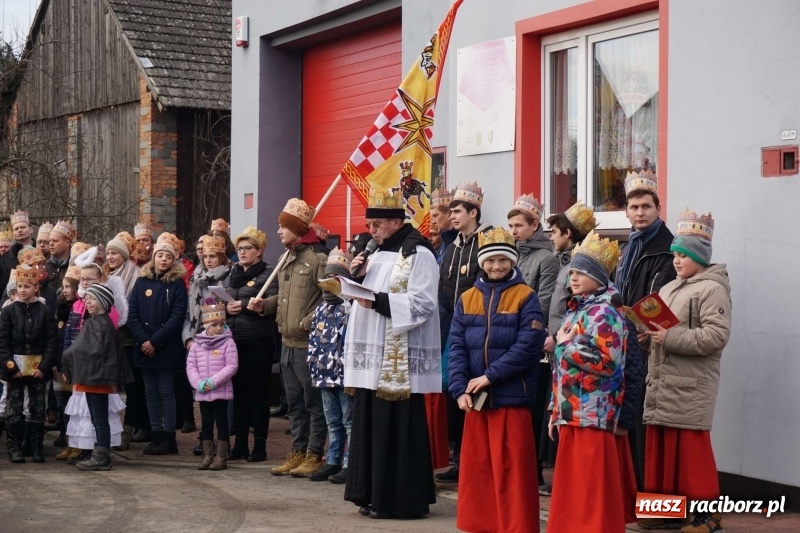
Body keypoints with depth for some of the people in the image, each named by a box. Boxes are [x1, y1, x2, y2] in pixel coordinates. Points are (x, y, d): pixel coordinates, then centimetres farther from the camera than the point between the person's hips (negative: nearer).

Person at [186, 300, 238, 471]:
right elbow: (190, 365, 5)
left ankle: (221, 457, 6)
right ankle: (207, 456, 17)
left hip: (221, 391, -4)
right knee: (206, 423, 9)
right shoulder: (197, 343, 5)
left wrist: (214, 381, -16)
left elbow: (232, 366, -12)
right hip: (203, 393, 4)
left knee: (221, 422, 1)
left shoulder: (227, 342, -6)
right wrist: (198, 383, -10)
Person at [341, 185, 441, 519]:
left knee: (397, 429, -6)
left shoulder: (418, 254, -9)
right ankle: (376, 494, 16)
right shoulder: (379, 254, 17)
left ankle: (401, 499, 0)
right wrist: (359, 278, 4)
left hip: (400, 359, -9)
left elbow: (422, 303, -17)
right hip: (375, 355, 9)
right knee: (373, 425, 9)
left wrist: (378, 300, -21)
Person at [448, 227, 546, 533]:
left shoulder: (526, 297, -2)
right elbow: (456, 346, 4)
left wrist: (490, 376, -16)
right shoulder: (467, 299, 10)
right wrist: (460, 389, -10)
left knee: (512, 471, 0)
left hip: (512, 397, -4)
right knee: (476, 469, 9)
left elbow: (528, 345, -12)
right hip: (475, 397, 4)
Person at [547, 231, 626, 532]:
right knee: (571, 487, 12)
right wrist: (556, 410, 19)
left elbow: (606, 363, -23)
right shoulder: (576, 310, 16)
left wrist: (565, 344, -13)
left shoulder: (604, 313, -11)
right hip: (571, 412, 9)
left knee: (590, 488, -5)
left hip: (591, 415, -9)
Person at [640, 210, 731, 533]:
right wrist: (650, 333, 0)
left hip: (691, 385, -8)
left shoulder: (712, 289, -8)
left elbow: (717, 335, -20)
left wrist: (671, 339, -20)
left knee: (691, 448, -5)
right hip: (661, 382, 8)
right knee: (661, 445, 9)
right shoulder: (668, 289, 18)